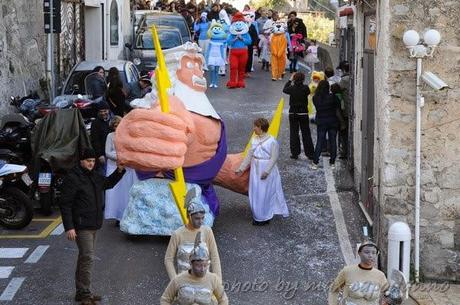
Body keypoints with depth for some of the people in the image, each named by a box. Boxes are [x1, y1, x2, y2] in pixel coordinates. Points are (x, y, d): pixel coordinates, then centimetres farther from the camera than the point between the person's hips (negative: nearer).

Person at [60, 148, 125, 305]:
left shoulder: (94, 177, 12)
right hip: (82, 227, -9)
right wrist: (69, 227, -21)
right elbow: (65, 204, -16)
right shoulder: (72, 178, -13)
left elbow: (108, 183, 32)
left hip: (93, 225, 9)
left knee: (85, 258, 14)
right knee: (87, 258, -12)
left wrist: (119, 171, 13)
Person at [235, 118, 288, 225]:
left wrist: (266, 171, -19)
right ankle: (257, 216, 23)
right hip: (255, 170, 6)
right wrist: (241, 168, 10)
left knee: (265, 194, 0)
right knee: (255, 193, 10)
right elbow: (249, 155, 11)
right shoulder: (254, 140, 5)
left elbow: (274, 158, -14)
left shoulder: (272, 141, -13)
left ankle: (264, 218, 12)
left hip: (267, 170, -6)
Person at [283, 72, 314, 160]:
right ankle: (310, 154, 7)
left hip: (293, 113, 0)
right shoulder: (305, 88, -13)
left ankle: (295, 153, 7)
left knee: (293, 133, 8)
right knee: (306, 134, 7)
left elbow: (284, 89, 9)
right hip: (303, 113, 0)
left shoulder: (292, 88, -11)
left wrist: (290, 80, 20)